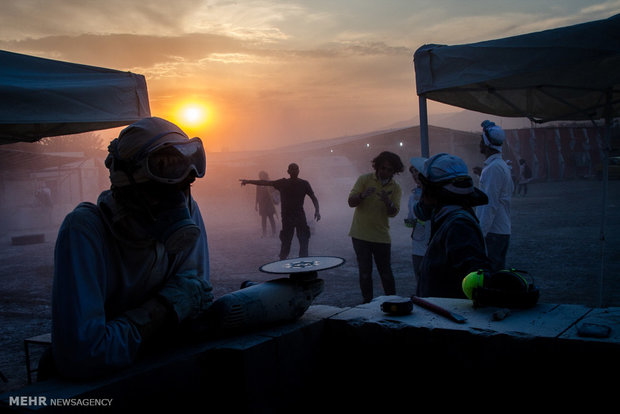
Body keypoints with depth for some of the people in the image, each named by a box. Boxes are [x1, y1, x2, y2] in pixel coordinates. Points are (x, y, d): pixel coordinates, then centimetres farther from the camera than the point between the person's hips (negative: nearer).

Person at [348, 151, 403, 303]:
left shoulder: (395, 188, 3)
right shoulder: (365, 179, -1)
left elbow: (394, 213, -5)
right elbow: (351, 202, -6)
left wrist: (388, 202, -27)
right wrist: (363, 195, -27)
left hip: (382, 236, 1)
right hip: (360, 235, -1)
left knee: (386, 273, 3)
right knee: (365, 273, 4)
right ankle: (367, 302, 15)